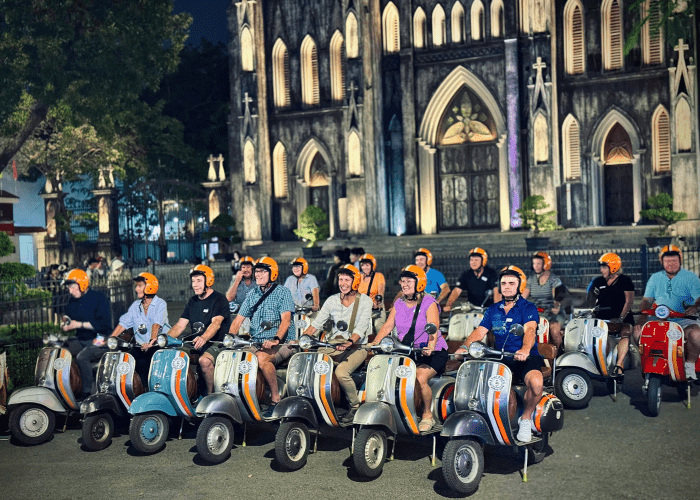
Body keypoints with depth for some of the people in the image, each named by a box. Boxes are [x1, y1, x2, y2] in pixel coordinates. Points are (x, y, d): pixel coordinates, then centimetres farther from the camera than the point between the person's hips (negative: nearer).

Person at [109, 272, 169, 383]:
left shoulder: (160, 304, -2)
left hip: (159, 345, -5)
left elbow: (157, 324, -18)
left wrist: (152, 341, -34)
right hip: (141, 347, 6)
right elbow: (123, 323, 12)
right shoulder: (135, 306, 18)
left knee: (142, 362, -28)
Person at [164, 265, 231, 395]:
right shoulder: (193, 301, 18)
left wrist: (203, 338, -42)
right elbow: (180, 325, 12)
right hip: (196, 344, 7)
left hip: (218, 343, -7)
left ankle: (210, 394, -21)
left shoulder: (219, 299, -5)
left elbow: (216, 323, -23)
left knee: (204, 360, -36)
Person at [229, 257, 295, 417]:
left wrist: (276, 340, -30)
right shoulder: (252, 294, 18)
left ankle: (276, 398, -23)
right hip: (255, 342, 6)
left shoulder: (282, 292, 1)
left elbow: (286, 319, -13)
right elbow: (239, 319, 16)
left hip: (281, 343, -6)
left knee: (262, 357, -36)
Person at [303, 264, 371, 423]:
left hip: (357, 346, -4)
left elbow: (360, 328, -15)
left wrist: (348, 343, -33)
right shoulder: (332, 300, 10)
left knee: (341, 372, -31)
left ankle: (355, 406, -8)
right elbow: (317, 323, 8)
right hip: (334, 344, 4)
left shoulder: (365, 301, -2)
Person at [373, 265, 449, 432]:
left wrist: (431, 346, -39)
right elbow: (388, 326, 5)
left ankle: (427, 415, -6)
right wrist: (376, 342, -11)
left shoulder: (429, 303, -7)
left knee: (420, 379, -29)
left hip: (432, 353, -5)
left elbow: (433, 328, -20)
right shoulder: (399, 304, 11)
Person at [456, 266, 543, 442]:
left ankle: (526, 419, -6)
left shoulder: (528, 308, 1)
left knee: (536, 382, -35)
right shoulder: (493, 310, 17)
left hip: (525, 357, -4)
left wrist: (525, 349, -40)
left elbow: (530, 330, -18)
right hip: (500, 357, 4)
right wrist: (464, 346, -13)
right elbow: (479, 332, 8)